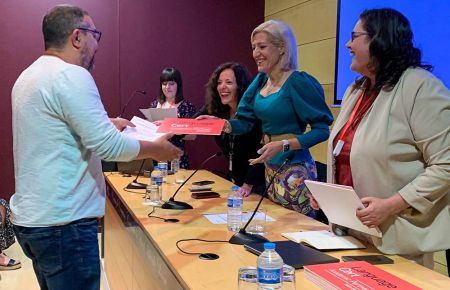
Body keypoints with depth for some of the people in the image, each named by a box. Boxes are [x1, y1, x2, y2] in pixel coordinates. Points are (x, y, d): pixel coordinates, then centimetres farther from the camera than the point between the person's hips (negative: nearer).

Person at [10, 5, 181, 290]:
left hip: (31, 217, 10)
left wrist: (107, 123, 21)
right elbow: (107, 146, -21)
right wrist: (156, 149, -6)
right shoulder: (71, 76, -18)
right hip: (62, 223, -10)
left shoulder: (30, 75, 12)